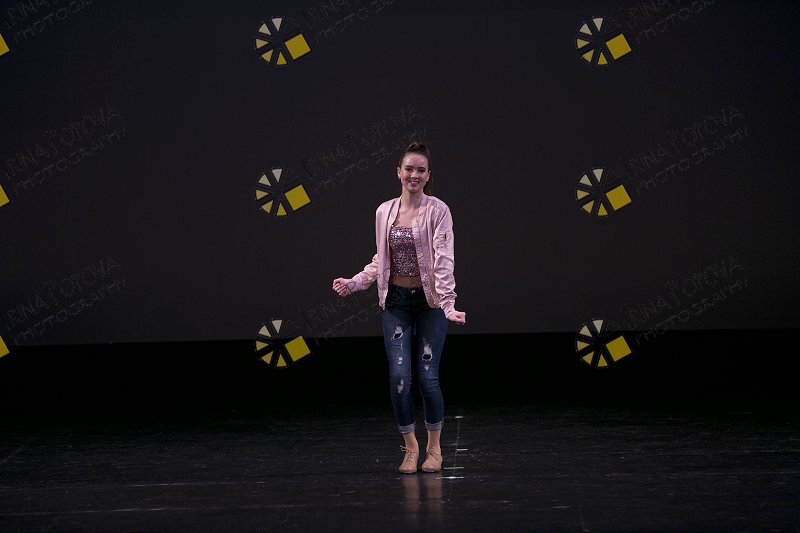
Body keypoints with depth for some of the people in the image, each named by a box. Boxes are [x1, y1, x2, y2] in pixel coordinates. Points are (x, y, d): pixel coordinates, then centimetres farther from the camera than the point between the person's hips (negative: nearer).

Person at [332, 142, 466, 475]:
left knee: (427, 376, -4)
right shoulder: (384, 212, 5)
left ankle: (434, 447, 18)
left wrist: (448, 304, -28)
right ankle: (410, 446, 14)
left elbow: (444, 259, -18)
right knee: (399, 375, -5)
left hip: (429, 300, -3)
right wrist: (354, 283, 4)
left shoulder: (438, 210, -8)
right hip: (396, 301, 3)